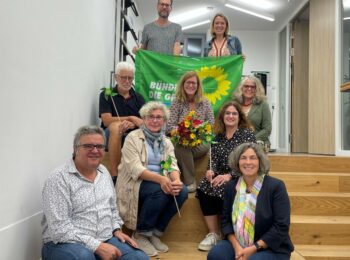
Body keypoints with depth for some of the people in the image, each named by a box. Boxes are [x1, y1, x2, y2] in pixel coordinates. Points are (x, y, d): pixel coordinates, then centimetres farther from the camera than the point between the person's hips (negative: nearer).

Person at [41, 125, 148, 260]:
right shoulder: (59, 178, -14)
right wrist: (97, 246, -24)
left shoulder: (104, 172, 10)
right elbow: (60, 228, -20)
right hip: (66, 244, -6)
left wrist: (116, 230, 5)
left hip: (106, 240, 6)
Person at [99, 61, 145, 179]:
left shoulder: (138, 97, 11)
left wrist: (131, 124, -24)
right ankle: (114, 175, -38)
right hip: (111, 135, -2)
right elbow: (106, 121, -11)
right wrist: (131, 118, -16)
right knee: (116, 126, -37)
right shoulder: (106, 95, 2)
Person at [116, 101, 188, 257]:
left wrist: (176, 180, -26)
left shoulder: (166, 142, 12)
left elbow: (172, 165, -1)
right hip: (135, 184, -5)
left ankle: (156, 232, -3)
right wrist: (160, 179, -34)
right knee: (159, 191, -33)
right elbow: (135, 169, -18)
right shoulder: (133, 138, -6)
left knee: (182, 191, -22)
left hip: (160, 183, 6)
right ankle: (141, 234, -11)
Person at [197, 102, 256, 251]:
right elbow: (214, 158, 8)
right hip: (220, 176, 5)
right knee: (203, 189, -24)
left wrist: (229, 176, -24)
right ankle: (213, 234, -15)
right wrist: (210, 170, -15)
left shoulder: (247, 134, -3)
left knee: (221, 191, -32)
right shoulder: (218, 135, 12)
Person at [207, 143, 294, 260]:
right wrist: (236, 246, -12)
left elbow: (281, 226, -13)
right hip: (237, 244, 3)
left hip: (271, 248, -3)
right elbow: (225, 220, 4)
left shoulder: (276, 186, -10)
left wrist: (253, 249, -18)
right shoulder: (231, 186, 3)